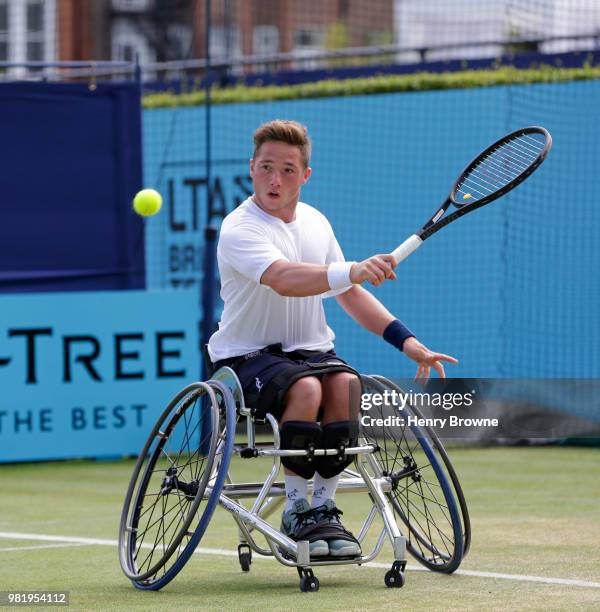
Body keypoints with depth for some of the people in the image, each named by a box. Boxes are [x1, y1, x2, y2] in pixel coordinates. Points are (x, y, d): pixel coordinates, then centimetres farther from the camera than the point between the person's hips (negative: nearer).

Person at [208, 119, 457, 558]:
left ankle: (324, 506, -17)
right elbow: (285, 279, -34)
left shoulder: (315, 223, 10)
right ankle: (297, 510, -19)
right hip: (248, 356, -5)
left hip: (311, 350, 5)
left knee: (346, 385, -27)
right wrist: (353, 271, -49)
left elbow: (350, 294, 18)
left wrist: (407, 341, 7)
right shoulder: (240, 229, -14)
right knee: (305, 388, -35)